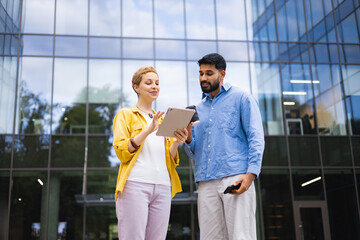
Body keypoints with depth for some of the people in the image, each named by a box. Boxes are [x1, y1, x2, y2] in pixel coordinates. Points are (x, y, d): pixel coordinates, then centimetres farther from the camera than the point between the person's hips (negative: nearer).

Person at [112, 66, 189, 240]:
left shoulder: (162, 120, 24)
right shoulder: (125, 114, 11)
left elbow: (170, 160, 19)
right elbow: (121, 150, -4)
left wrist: (176, 143, -3)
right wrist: (148, 130, -14)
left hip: (162, 187, 5)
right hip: (135, 184, -4)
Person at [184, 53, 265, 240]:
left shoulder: (241, 98, 8)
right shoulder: (199, 109, 23)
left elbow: (256, 138, -2)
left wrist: (250, 173, -15)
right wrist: (188, 139, -3)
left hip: (235, 178, -5)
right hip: (206, 182, 5)